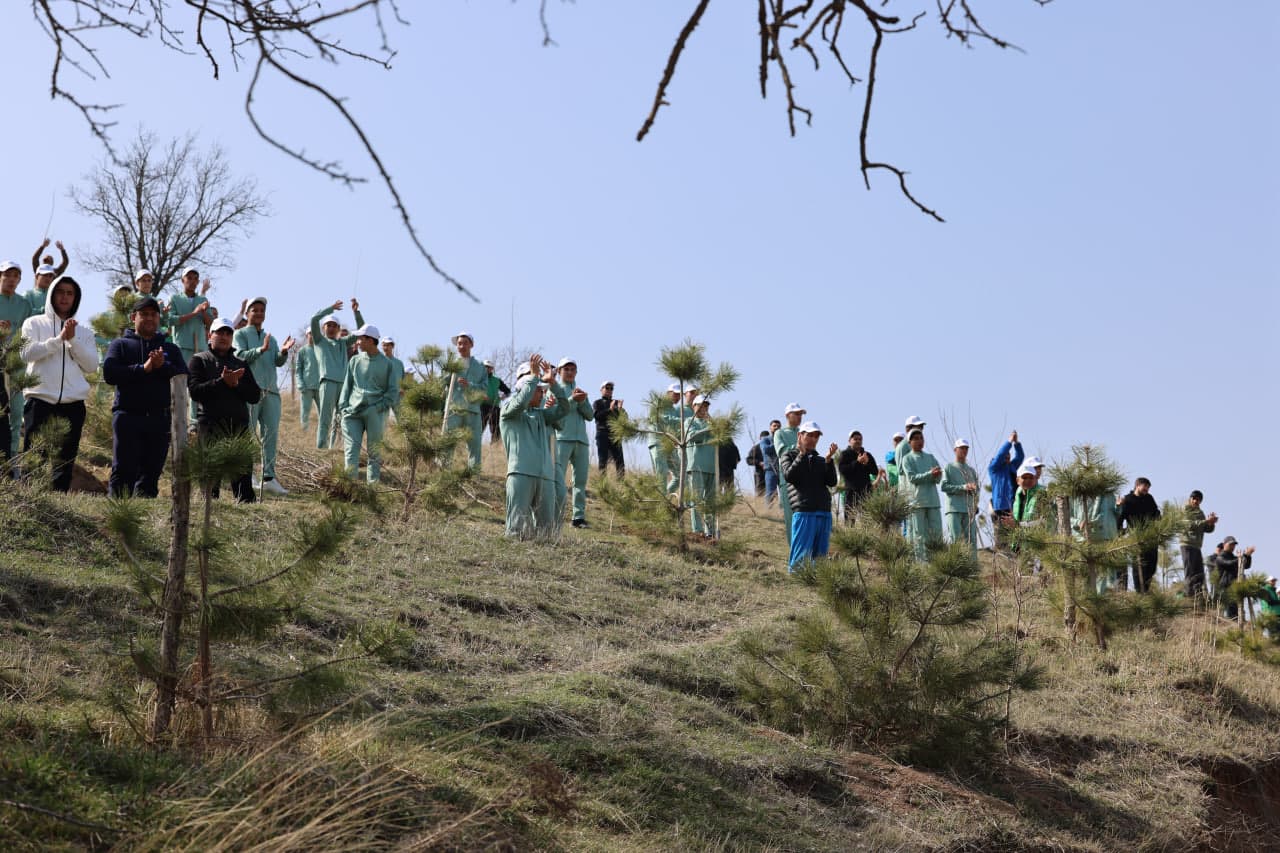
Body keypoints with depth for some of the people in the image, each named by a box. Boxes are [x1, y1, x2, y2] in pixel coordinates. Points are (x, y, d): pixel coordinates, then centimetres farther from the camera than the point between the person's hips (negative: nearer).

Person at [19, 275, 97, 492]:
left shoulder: (84, 331, 15)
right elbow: (27, 353, -9)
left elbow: (92, 365, 3)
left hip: (73, 403, 3)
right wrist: (59, 339, -13)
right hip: (39, 400, -3)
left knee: (65, 461, 4)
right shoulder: (34, 323, 8)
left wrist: (73, 339, -7)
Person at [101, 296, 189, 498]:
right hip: (127, 415, -3)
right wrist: (143, 369, -12)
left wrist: (162, 366, -12)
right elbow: (109, 373, -5)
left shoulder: (170, 349, 19)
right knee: (123, 471, -8)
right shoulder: (121, 344, 12)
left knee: (151, 473, 2)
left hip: (160, 418, 3)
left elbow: (184, 377, 4)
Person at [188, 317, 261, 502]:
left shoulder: (240, 364, 22)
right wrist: (222, 381, -13)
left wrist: (236, 384, -5)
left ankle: (246, 500, 2)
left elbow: (255, 396, 12)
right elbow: (194, 391, -7)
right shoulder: (198, 360, 9)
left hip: (239, 424, 4)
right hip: (211, 423, -4)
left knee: (243, 468, 0)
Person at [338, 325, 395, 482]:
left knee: (374, 450, 2)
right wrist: (343, 407, 3)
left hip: (375, 413, -2)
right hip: (353, 411, 2)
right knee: (351, 449, -6)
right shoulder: (355, 360, 14)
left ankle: (373, 483, 7)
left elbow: (392, 390, 7)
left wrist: (382, 406, -7)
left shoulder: (386, 363, 6)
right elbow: (347, 385, 15)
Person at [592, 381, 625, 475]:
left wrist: (620, 409, -10)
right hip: (602, 434, -3)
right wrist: (609, 410, -15)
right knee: (603, 461, -8)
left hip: (615, 435, 3)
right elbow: (596, 415, -6)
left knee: (619, 461, -6)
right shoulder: (597, 403, 13)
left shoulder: (616, 403, 20)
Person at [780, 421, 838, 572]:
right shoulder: (788, 455, 12)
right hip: (803, 512, -5)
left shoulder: (820, 460, 24)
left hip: (824, 512, 5)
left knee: (820, 556, 3)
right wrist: (801, 455, -13)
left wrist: (829, 460, -3)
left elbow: (832, 482, 9)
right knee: (801, 555, -11)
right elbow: (789, 476, -8)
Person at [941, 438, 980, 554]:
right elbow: (944, 486, -3)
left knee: (972, 539, -2)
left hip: (969, 509, 4)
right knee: (955, 538, -11)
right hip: (954, 509, -4)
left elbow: (976, 488, 19)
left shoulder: (971, 470, 21)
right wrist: (963, 487, -13)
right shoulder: (949, 467, 9)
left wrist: (973, 489, -7)